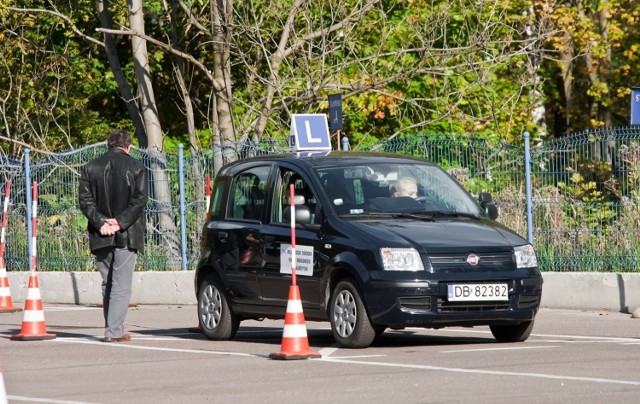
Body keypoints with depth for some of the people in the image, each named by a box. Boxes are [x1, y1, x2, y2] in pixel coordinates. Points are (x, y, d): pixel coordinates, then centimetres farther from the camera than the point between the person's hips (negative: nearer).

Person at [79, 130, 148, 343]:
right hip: (126, 236, -3)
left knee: (107, 284, 14)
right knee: (122, 285, -3)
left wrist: (100, 222, -7)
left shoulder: (91, 168, 7)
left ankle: (112, 329, 14)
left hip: (100, 237, 3)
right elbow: (139, 199, -11)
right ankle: (114, 331, -10)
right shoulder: (136, 167, -2)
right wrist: (120, 222, -11)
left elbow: (85, 200, -1)